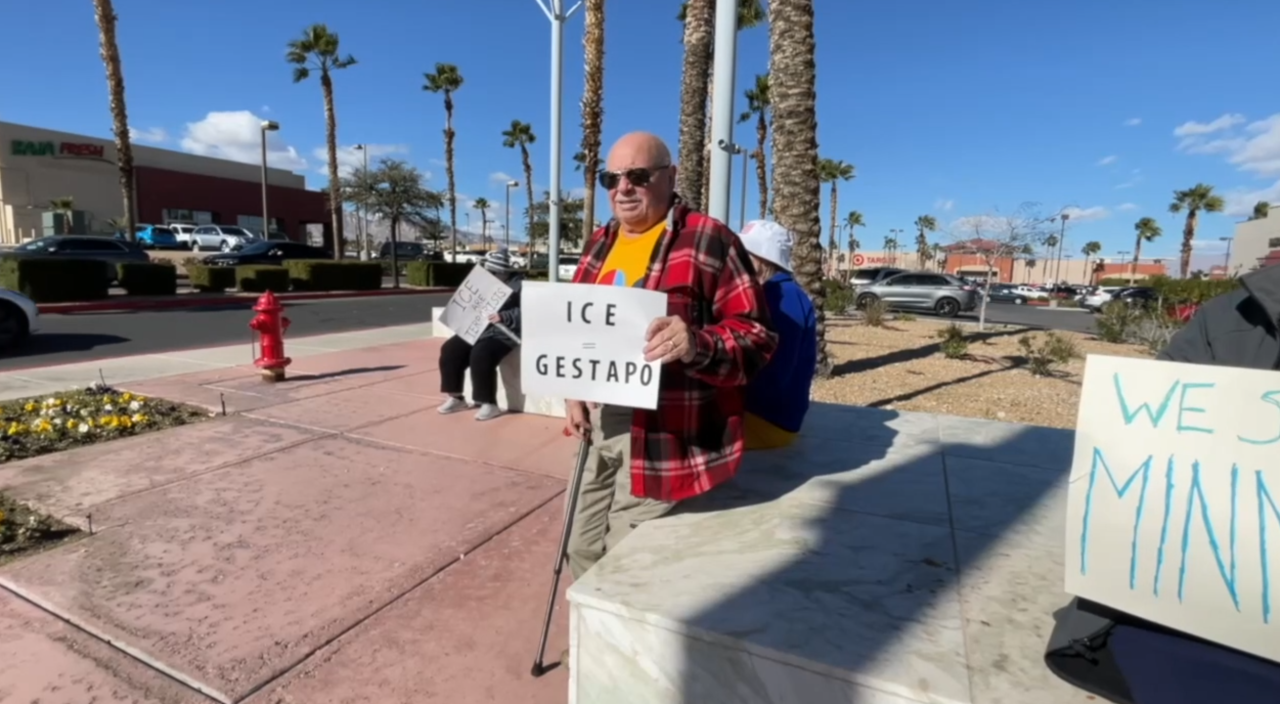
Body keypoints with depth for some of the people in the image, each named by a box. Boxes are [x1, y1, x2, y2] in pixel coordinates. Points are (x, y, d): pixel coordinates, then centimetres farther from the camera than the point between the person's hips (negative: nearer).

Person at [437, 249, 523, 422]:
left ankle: (489, 404, -18)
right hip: (478, 330, 8)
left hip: (502, 334, -8)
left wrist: (503, 317, -28)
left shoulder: (518, 285, -5)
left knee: (480, 355, -32)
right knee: (450, 349, -9)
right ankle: (456, 398, 2)